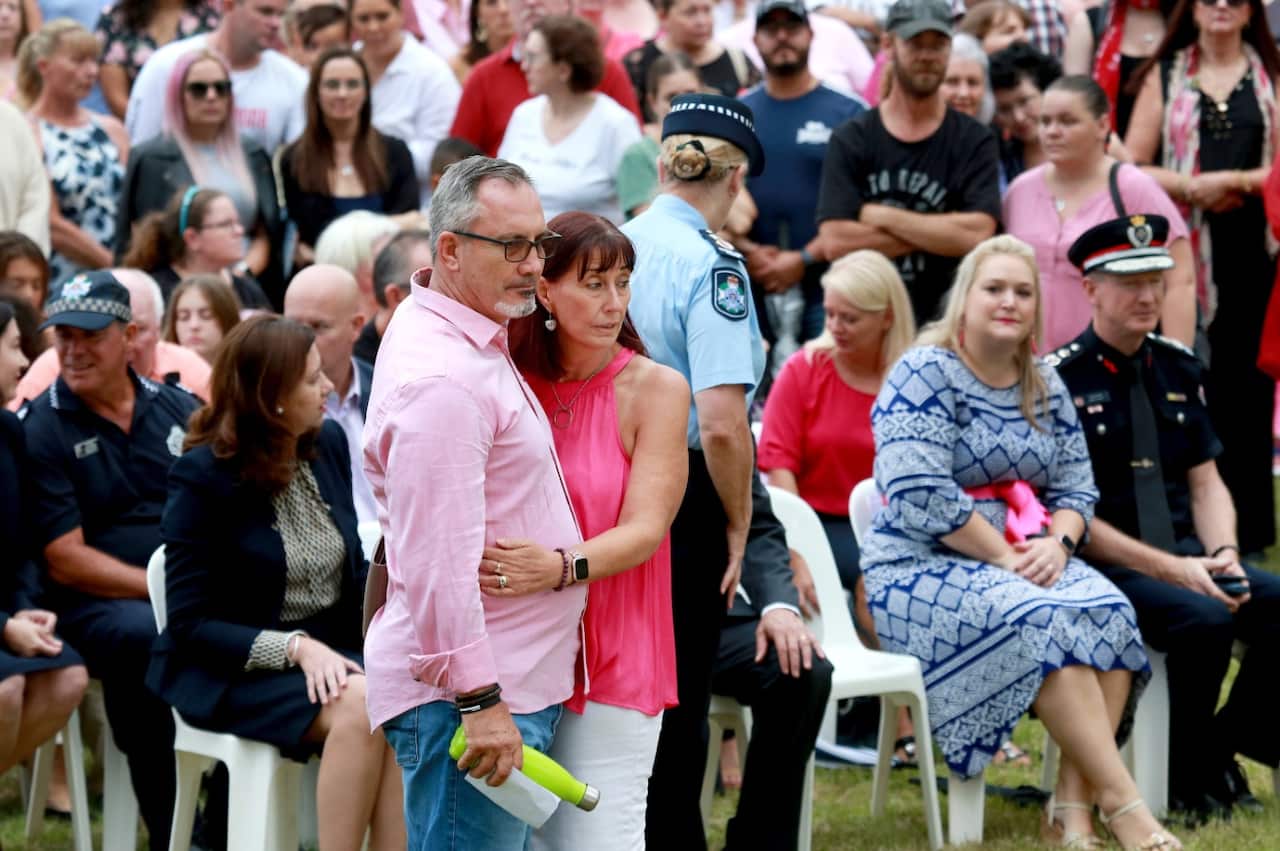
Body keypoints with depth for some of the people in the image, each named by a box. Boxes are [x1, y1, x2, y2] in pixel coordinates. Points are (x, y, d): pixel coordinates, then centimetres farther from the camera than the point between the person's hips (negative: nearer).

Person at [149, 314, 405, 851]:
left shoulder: (329, 444, 6)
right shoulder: (203, 477, -10)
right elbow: (190, 624, -11)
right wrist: (295, 648, -23)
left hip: (327, 650, 5)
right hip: (229, 668, -5)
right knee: (360, 707, -33)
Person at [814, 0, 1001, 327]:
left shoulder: (973, 140, 4)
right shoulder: (851, 140, 5)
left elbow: (977, 234, -10)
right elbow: (834, 241, -7)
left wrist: (881, 216, -5)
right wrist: (938, 233, -7)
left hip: (943, 320, 0)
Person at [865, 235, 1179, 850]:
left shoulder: (1045, 387, 14)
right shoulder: (925, 375, -7)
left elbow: (1076, 489, 12)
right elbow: (920, 497, -18)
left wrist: (1056, 544, -10)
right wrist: (1004, 556, -18)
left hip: (1025, 561, 6)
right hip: (922, 569, -6)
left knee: (1109, 612, -24)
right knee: (1042, 620, -33)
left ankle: (1073, 801, -28)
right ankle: (1122, 801, -33)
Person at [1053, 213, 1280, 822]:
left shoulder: (1179, 368, 13)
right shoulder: (1059, 379, -8)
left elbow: (1206, 483, 13)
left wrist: (1222, 556, -8)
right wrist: (1171, 570, -18)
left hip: (1188, 560, 6)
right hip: (1107, 570, -6)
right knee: (1204, 619, -33)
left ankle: (1228, 746, 2)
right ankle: (1189, 780, -12)